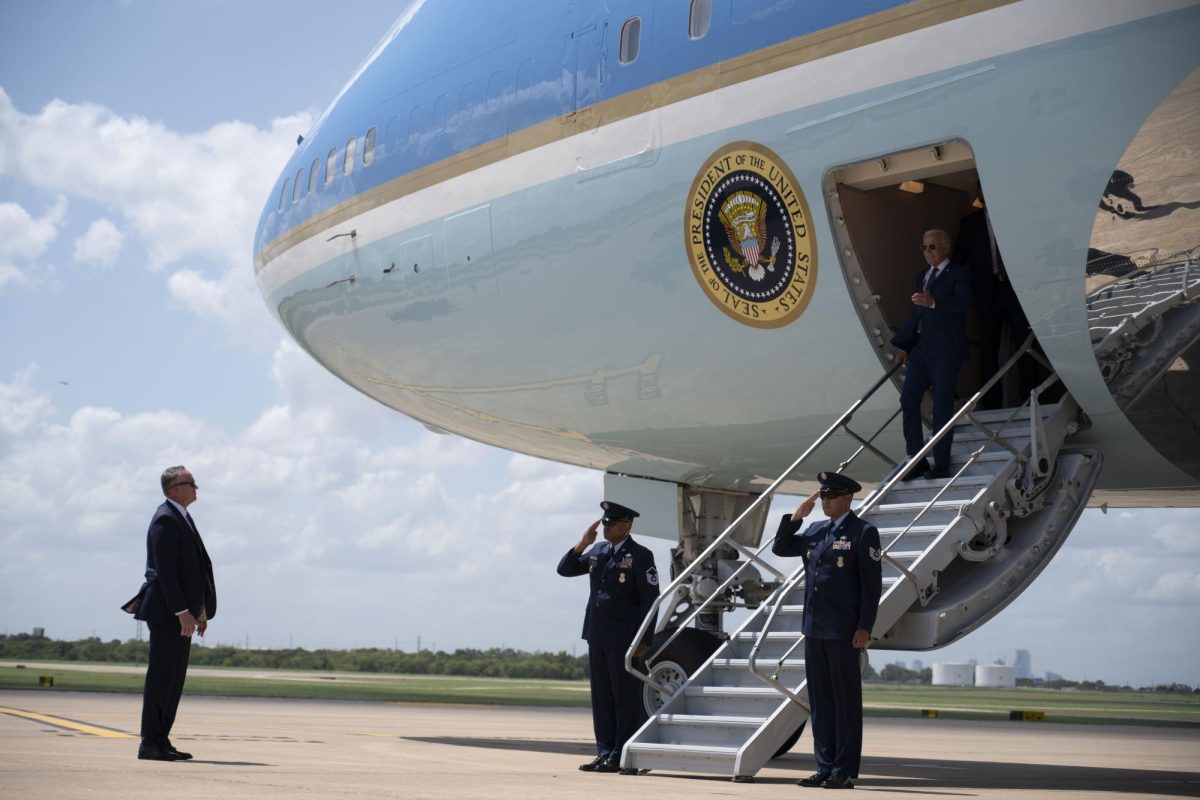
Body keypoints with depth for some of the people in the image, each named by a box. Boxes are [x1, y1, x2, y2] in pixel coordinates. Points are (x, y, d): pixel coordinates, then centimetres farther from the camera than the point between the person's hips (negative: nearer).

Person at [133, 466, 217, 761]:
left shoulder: (182, 518, 19)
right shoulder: (165, 520, -12)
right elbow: (165, 571, -19)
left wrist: (200, 610, 18)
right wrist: (183, 612, -22)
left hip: (182, 612, 10)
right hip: (167, 613, -10)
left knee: (174, 679, 10)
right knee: (161, 676, -7)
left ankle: (161, 740, 14)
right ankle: (150, 743, -3)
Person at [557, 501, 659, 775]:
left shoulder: (640, 556, -8)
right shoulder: (598, 551, 11)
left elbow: (650, 598, -10)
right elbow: (565, 569, 15)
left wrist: (643, 640, -15)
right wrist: (581, 544, -2)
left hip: (623, 639, -7)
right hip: (597, 636, 7)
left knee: (626, 698, -1)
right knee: (601, 697, 9)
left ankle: (623, 757, 1)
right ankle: (605, 753, 15)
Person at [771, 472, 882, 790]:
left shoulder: (863, 533, -6)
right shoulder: (815, 531, 13)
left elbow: (872, 584, -9)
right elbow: (780, 548, 18)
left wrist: (864, 628, -15)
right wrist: (796, 517, 5)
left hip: (843, 632, -7)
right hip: (814, 629, 7)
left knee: (846, 700, 0)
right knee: (819, 701, 9)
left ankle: (845, 772, 3)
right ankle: (825, 767, 15)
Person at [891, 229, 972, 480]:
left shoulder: (959, 274, -2)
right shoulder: (922, 277, 20)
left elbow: (961, 301, -22)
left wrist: (934, 303, -39)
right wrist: (903, 345, 17)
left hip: (946, 351, -7)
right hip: (921, 349, 7)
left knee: (942, 406, -4)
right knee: (908, 400, 0)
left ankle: (941, 465, 2)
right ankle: (917, 460, 6)